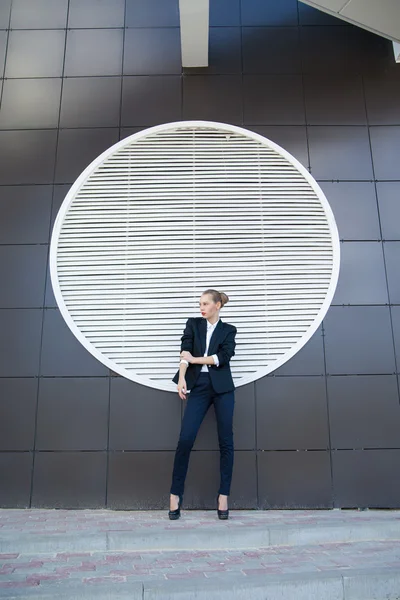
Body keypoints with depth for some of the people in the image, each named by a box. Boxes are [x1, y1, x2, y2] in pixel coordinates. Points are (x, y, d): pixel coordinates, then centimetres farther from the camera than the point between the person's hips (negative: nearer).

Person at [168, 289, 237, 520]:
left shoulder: (228, 330, 9)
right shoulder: (193, 324, 12)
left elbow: (224, 357, -7)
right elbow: (185, 351, -2)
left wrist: (195, 359, -8)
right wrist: (182, 377, -16)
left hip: (222, 388, 0)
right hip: (199, 387, 1)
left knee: (226, 441, 1)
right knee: (185, 439, -7)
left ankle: (223, 495, 11)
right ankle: (176, 494, 5)